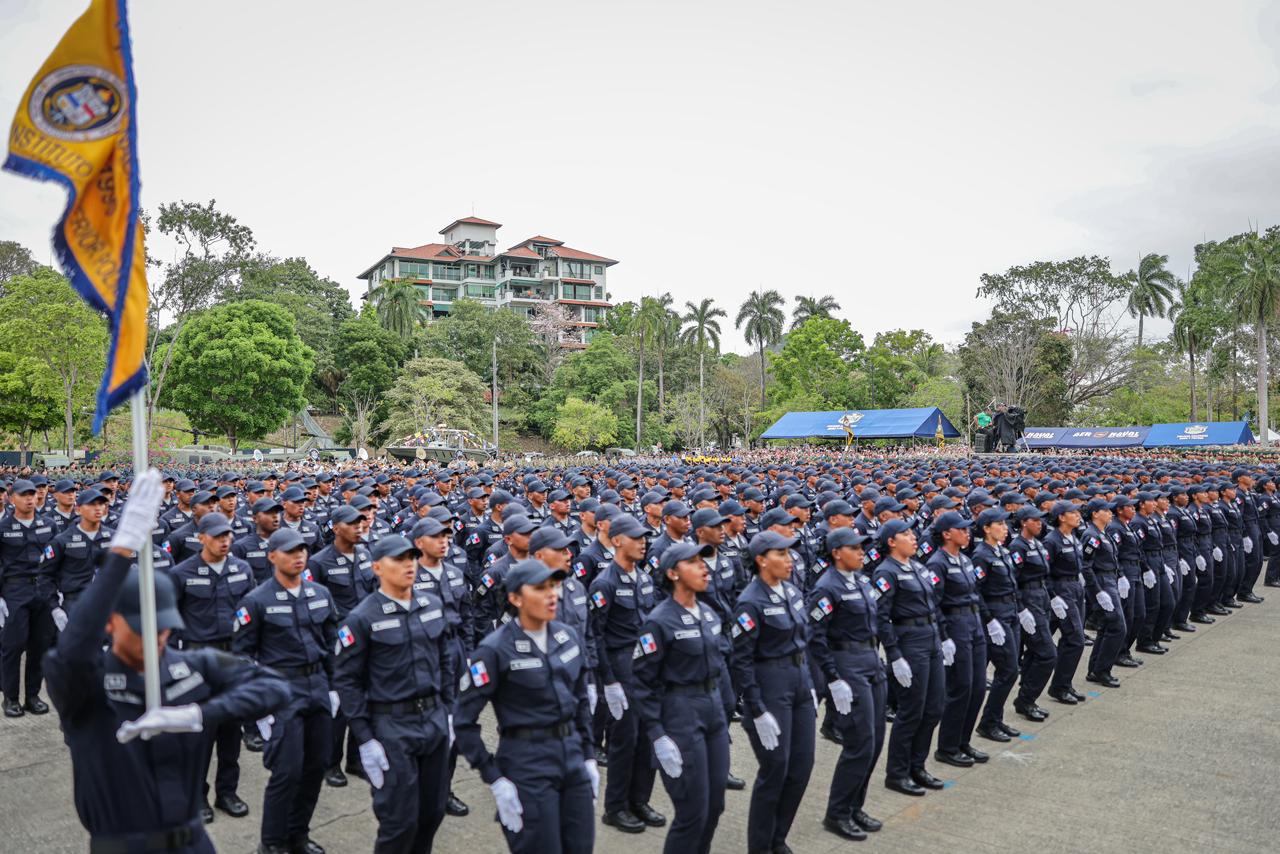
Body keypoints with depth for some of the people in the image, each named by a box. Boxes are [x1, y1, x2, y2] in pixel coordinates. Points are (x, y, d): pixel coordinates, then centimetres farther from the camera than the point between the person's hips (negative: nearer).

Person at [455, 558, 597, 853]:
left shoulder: (570, 637, 3)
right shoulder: (495, 650, -15)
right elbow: (465, 720, -12)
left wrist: (588, 756, 10)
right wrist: (494, 779, -13)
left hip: (572, 756, 6)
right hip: (527, 763, -6)